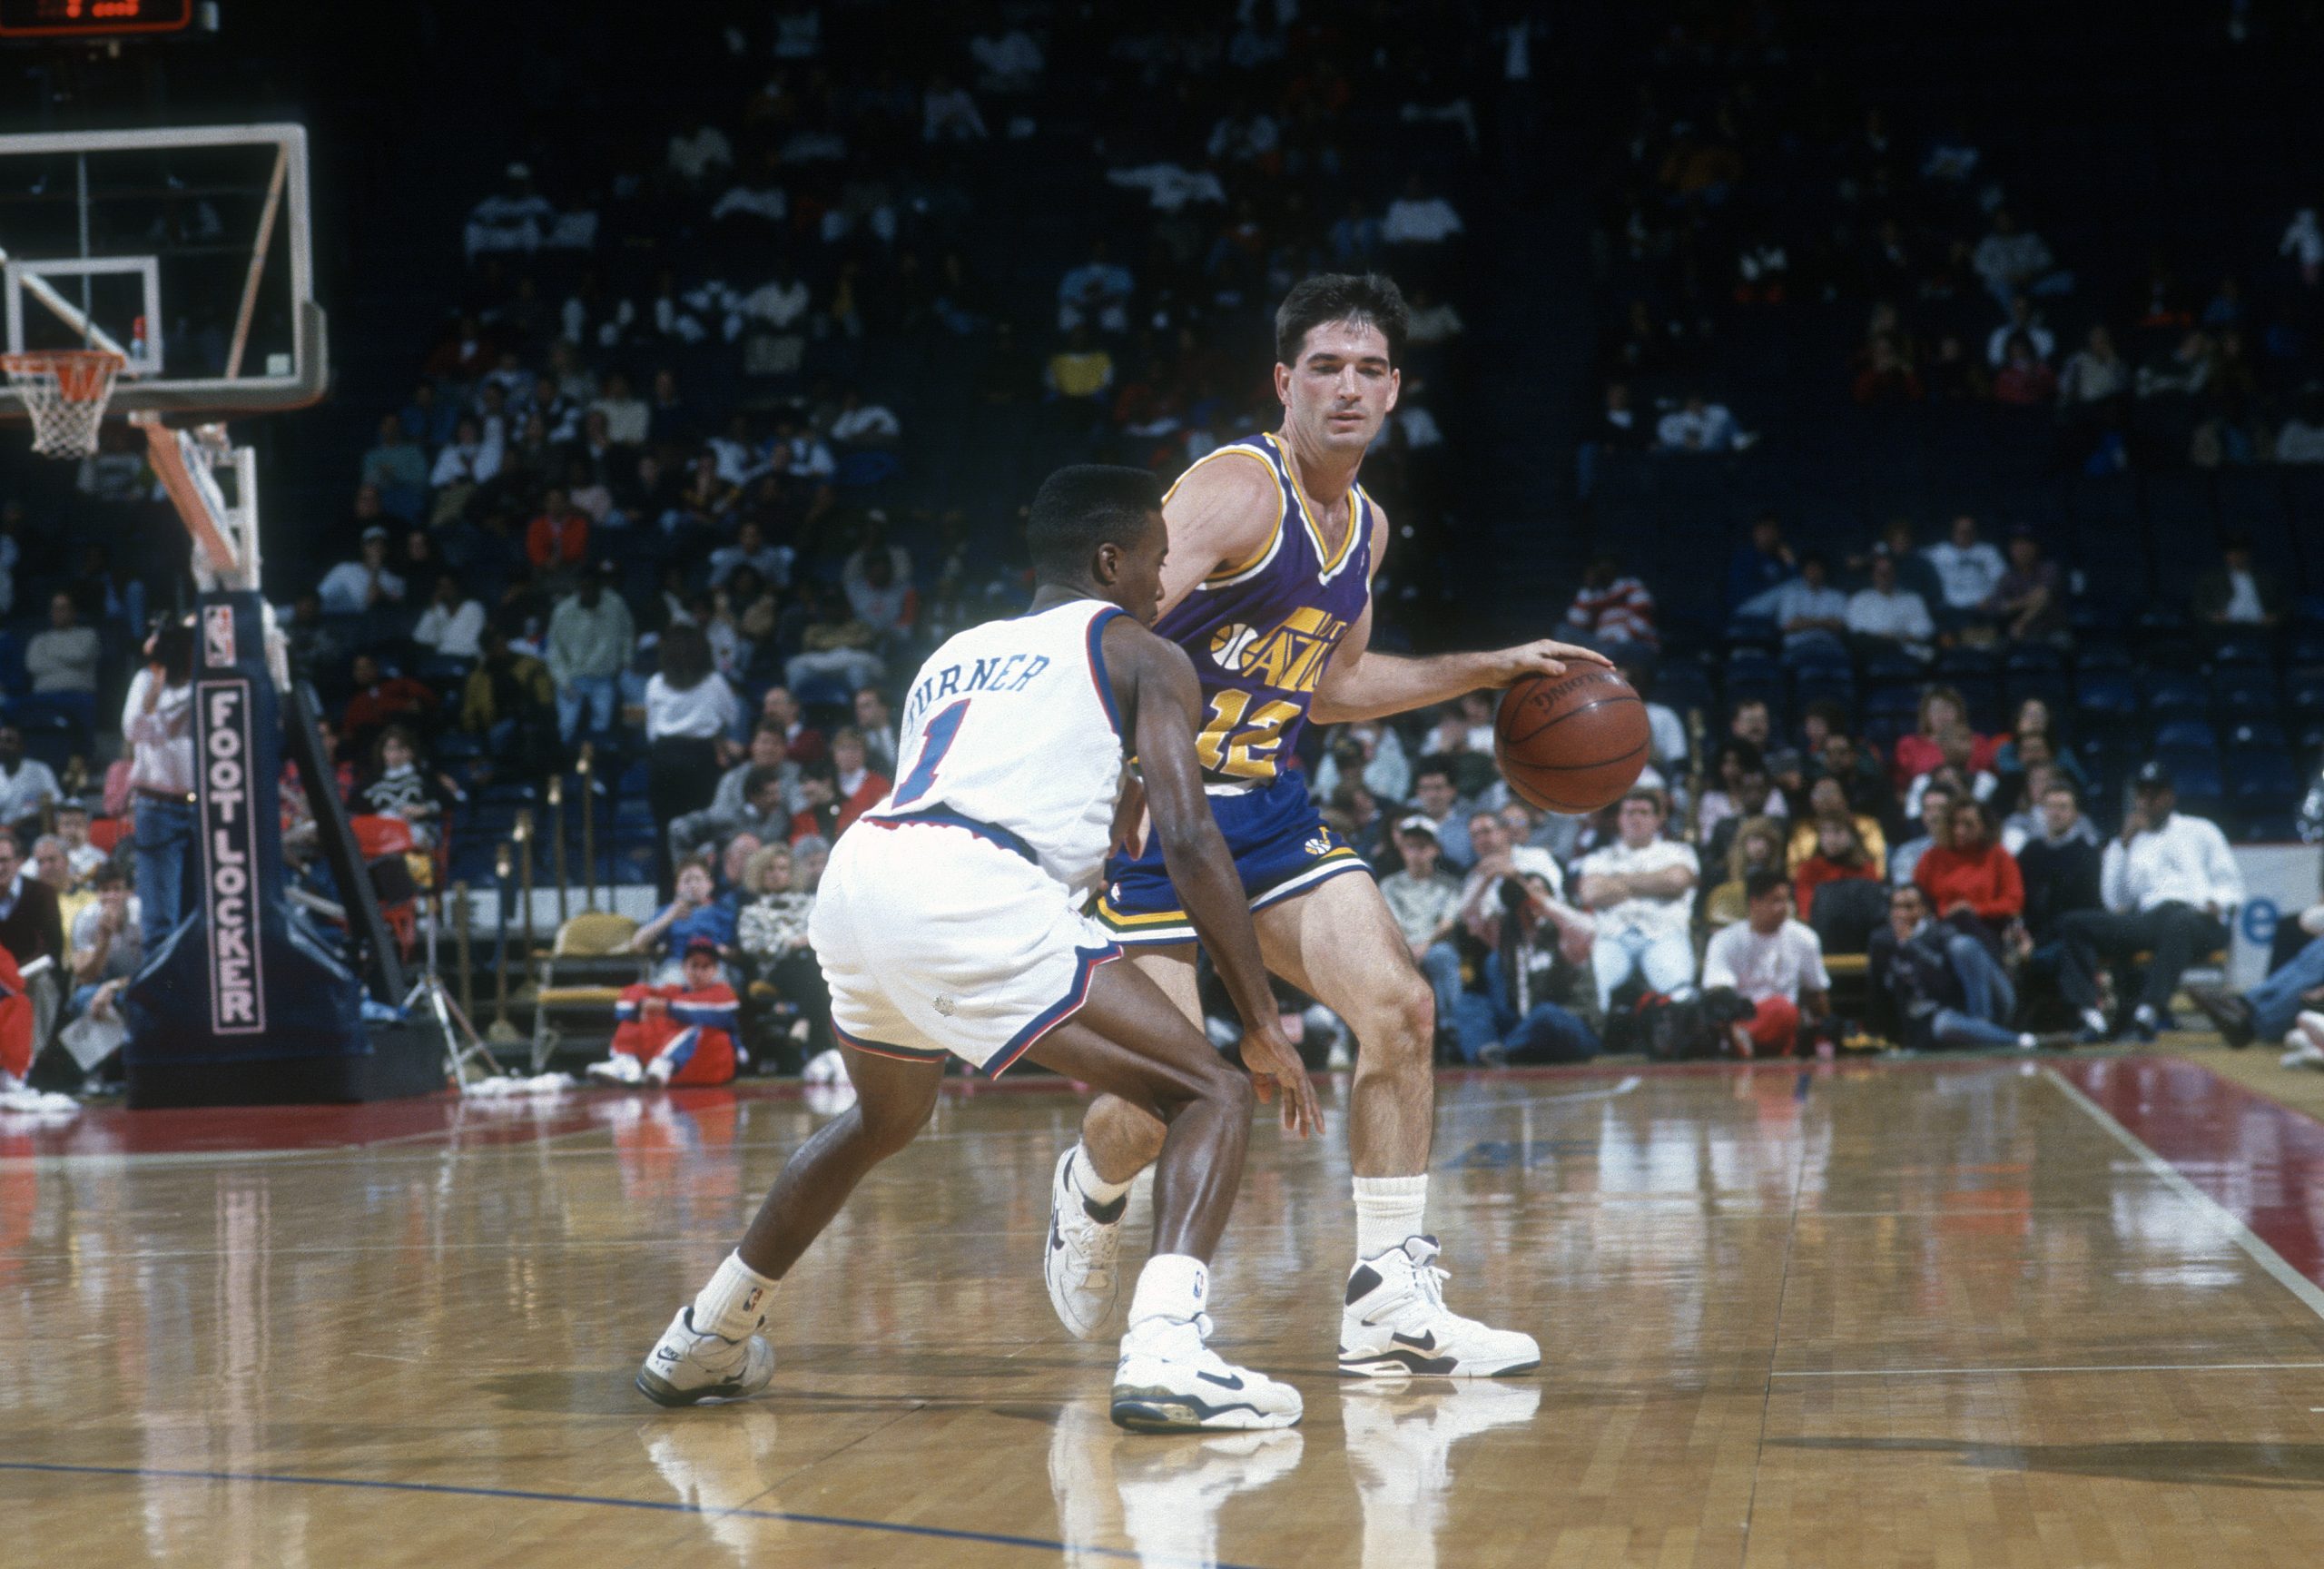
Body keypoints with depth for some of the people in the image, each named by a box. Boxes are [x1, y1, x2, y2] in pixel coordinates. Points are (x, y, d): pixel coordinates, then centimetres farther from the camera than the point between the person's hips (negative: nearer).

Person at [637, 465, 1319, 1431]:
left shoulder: (954, 655, 34)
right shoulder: (1143, 656, 15)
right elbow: (1188, 839, 3)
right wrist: (1262, 1024, 3)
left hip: (854, 877, 7)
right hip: (969, 891, -7)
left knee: (886, 1118, 35)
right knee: (1211, 1095, 0)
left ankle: (703, 1345, 42)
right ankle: (1166, 1350, -23)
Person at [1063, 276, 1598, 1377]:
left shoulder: (1366, 526, 11)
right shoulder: (1235, 491, -16)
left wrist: (1491, 670, 23)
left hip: (1270, 806, 8)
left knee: (1399, 1005, -8)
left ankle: (1390, 1300, -4)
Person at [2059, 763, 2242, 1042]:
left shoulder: (2201, 831, 24)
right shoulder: (2131, 843, 29)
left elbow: (2231, 884, 16)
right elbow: (2116, 901, 14)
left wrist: (2215, 903, -8)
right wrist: (2123, 844, 10)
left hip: (2198, 919, -4)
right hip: (2146, 920, 4)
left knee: (2178, 922, -42)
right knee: (2074, 924, -18)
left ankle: (2149, 1012, -57)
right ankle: (2093, 1017, -35)